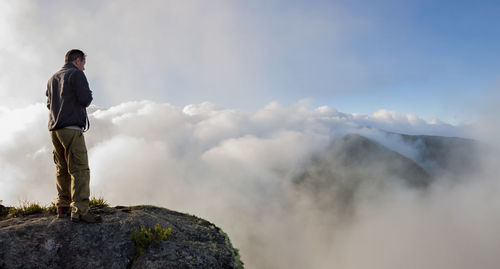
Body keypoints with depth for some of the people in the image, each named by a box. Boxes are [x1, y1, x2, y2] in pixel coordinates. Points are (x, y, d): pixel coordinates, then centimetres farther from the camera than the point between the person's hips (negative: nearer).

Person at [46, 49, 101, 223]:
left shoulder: (53, 78, 22)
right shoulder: (76, 74, -2)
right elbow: (85, 99, -11)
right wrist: (87, 95, 9)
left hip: (54, 128, 8)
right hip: (71, 127, -8)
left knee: (62, 169, 13)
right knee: (79, 169, -12)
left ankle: (63, 207, 14)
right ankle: (79, 210, -17)